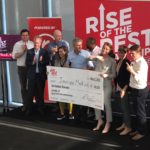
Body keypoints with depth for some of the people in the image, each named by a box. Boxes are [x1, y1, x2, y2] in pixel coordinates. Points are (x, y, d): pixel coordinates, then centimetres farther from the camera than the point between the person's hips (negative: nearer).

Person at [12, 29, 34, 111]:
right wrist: (23, 51, -14)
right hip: (21, 68, 1)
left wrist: (27, 50, -14)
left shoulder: (32, 44, 2)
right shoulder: (17, 44, 1)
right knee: (23, 87, 8)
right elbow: (14, 56, -7)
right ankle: (25, 104, 17)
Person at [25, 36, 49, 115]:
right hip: (32, 75, 0)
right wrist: (32, 62, -18)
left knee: (40, 92, 9)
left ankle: (40, 108, 19)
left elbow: (47, 63, -3)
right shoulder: (29, 52, 3)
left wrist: (41, 61, -21)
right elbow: (27, 63, 0)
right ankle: (29, 109, 13)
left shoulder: (44, 52, 1)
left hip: (41, 75, 0)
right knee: (30, 92, 3)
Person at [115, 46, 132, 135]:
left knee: (125, 108, -2)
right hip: (118, 88, 7)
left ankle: (128, 127, 7)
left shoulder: (127, 63, -12)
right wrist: (115, 86, 13)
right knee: (122, 108, 15)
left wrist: (124, 89, -20)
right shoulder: (118, 62, 10)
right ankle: (124, 124, 26)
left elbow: (129, 77, -16)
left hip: (124, 89, -7)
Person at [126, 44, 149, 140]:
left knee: (140, 112, 3)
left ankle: (142, 132, 16)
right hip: (134, 89, 9)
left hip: (140, 90, -9)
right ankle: (138, 129, 31)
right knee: (137, 111, 18)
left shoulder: (142, 63, -20)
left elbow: (139, 79, -27)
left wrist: (132, 71, -34)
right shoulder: (134, 62, 6)